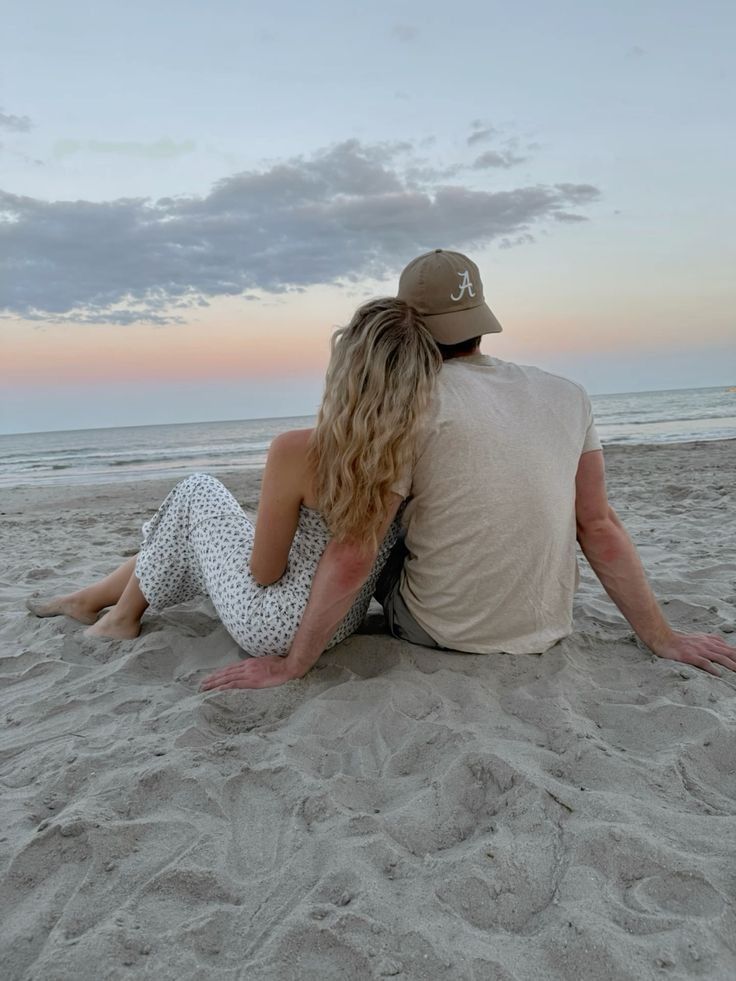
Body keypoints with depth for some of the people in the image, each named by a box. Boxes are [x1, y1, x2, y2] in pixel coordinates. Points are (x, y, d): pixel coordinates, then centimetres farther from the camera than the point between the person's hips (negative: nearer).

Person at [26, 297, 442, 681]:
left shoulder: (296, 451, -28)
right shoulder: (415, 452, -13)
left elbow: (265, 572, -16)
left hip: (273, 627, -6)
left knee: (198, 491, 15)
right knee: (185, 540, 25)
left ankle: (123, 616, 30)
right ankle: (88, 598, 45)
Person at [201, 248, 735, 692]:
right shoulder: (568, 396, -4)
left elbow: (352, 558, -21)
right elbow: (601, 529, -2)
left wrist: (290, 667, -11)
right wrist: (664, 639, 8)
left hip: (440, 633, -4)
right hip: (547, 632, 5)